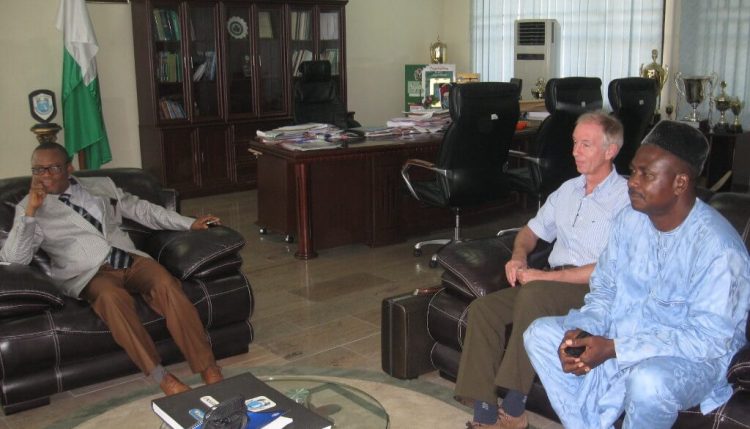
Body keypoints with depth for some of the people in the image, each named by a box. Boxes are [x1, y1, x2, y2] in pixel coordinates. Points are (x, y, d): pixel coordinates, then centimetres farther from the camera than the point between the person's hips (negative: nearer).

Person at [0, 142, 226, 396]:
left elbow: (142, 209, 22)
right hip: (90, 273, -3)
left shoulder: (101, 185, 18)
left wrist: (189, 224, 14)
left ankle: (208, 369, -32)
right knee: (112, 297, -37)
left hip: (131, 260, 3)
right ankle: (160, 376, -32)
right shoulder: (30, 208, 7)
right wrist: (30, 211, -15)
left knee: (167, 285, -29)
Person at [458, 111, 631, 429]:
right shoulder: (568, 189, 17)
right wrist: (519, 255, 2)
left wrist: (545, 276, -17)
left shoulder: (626, 198, -8)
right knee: (482, 308, -15)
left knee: (534, 294, -36)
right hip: (551, 286, 7)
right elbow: (532, 231, 26)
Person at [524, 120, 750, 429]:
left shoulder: (718, 246, -21)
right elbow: (604, 290, 8)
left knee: (648, 382, -38)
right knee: (539, 334, -8)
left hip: (688, 357, -6)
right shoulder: (629, 220, 0)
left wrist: (613, 349, -27)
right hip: (618, 338, 7)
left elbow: (709, 338, -24)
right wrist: (581, 331, -14)